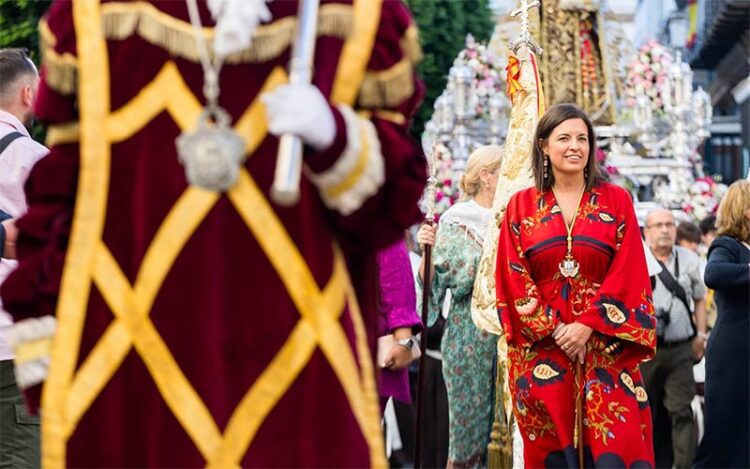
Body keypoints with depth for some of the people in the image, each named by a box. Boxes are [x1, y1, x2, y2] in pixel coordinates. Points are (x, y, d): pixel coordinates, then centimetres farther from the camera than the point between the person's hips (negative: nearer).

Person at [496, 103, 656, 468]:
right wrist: (554, 330, -8)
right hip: (541, 348, 1)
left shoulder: (617, 201, 8)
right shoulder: (521, 206, 8)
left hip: (605, 348, 0)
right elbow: (514, 279, 3)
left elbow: (628, 274, 0)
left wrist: (587, 325, -11)